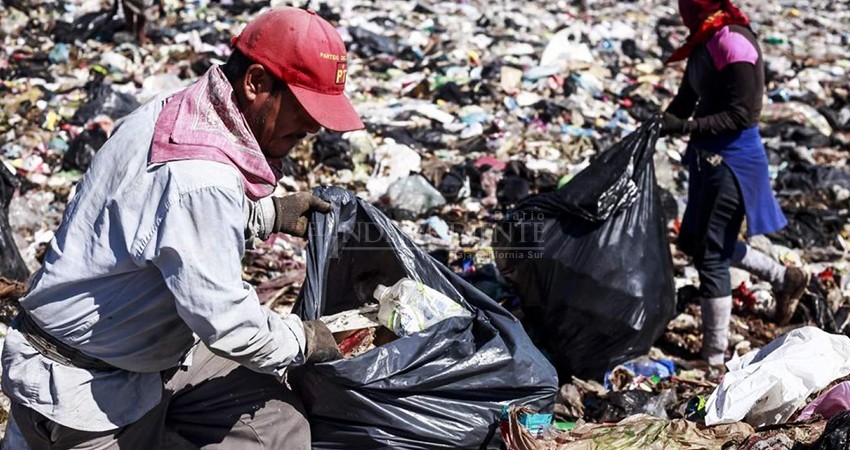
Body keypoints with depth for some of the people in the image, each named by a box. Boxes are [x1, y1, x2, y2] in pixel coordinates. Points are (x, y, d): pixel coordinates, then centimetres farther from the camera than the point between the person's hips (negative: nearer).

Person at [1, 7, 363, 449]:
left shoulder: (175, 111, -4)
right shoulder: (201, 177, -32)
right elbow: (222, 319, -28)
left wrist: (271, 214, 9)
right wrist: (301, 340, -11)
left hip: (153, 352, 8)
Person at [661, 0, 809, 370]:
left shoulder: (735, 44, -21)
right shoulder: (706, 41, 6)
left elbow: (741, 115, -21)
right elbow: (688, 97, 13)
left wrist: (688, 127, -25)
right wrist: (662, 125, -1)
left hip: (732, 158, -10)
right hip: (709, 155, 10)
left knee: (710, 255, -2)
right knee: (694, 240, 21)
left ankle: (714, 359, 11)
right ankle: (784, 278, 35)